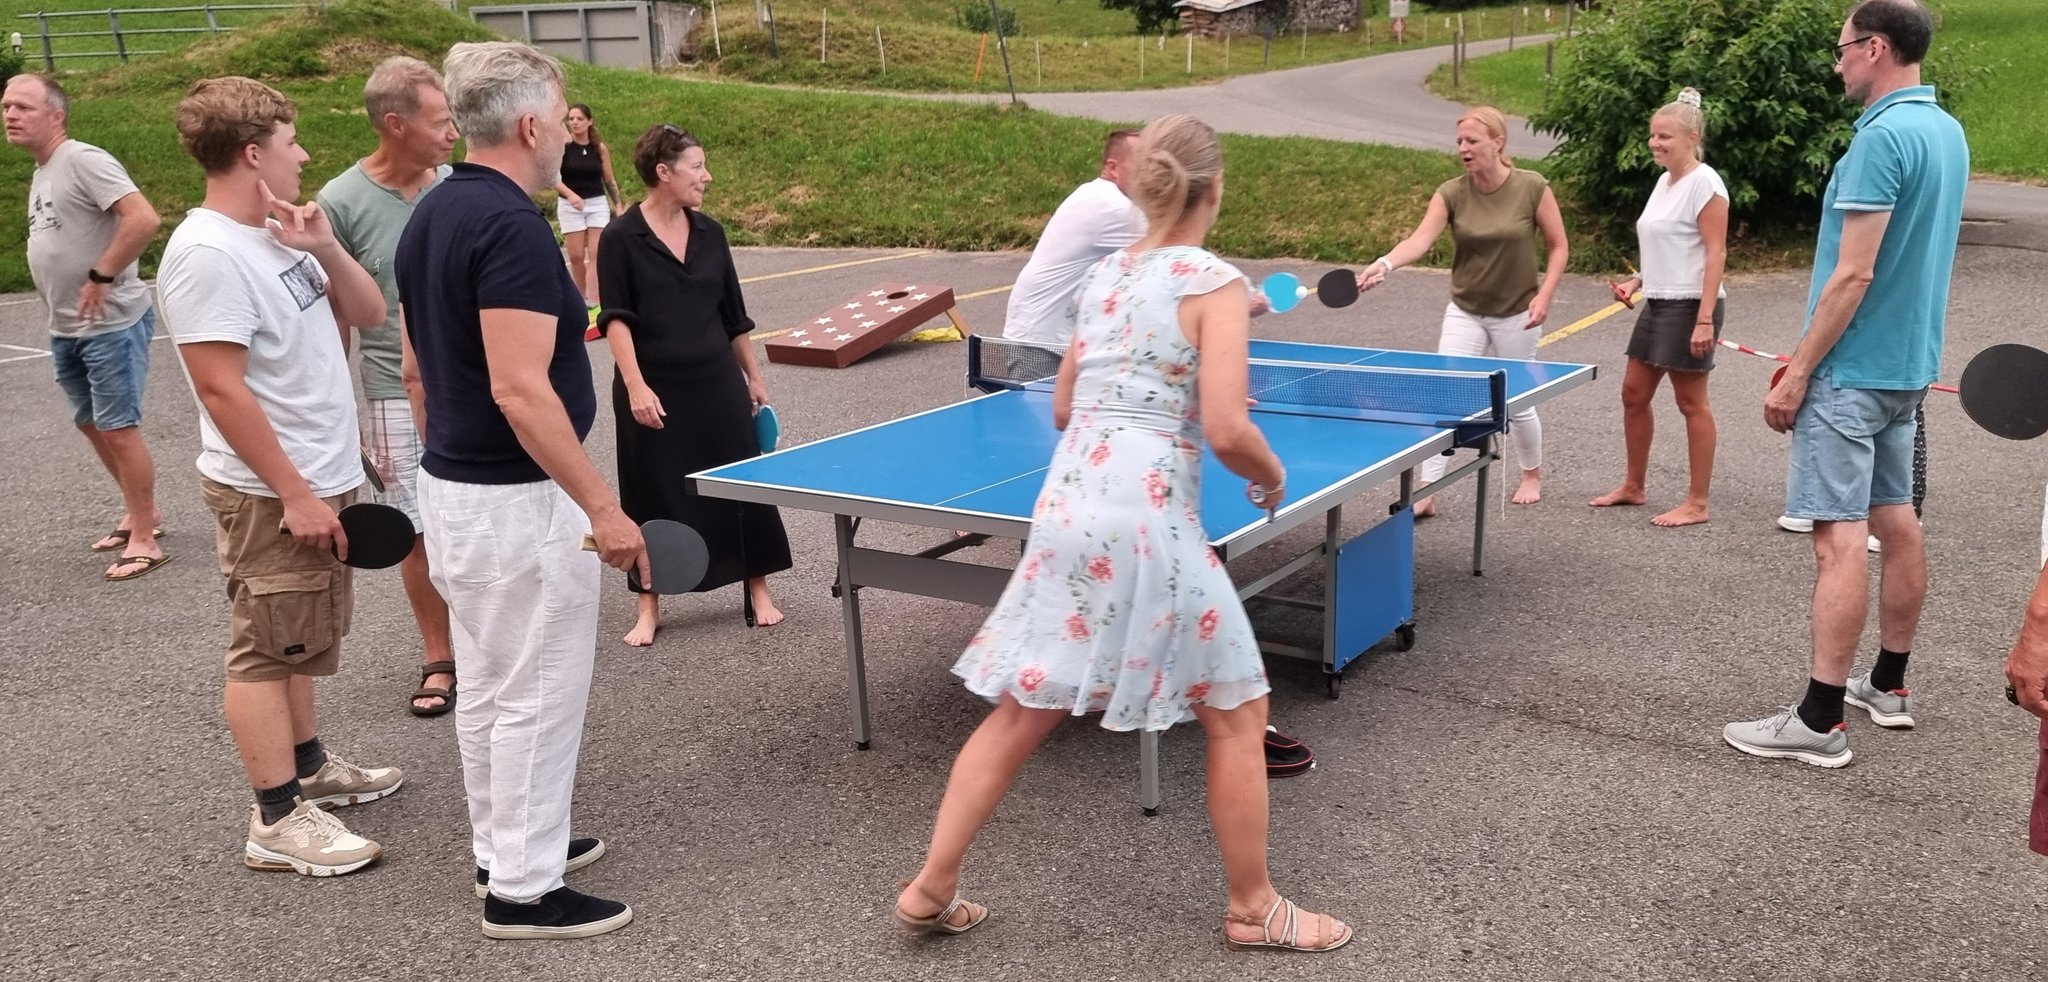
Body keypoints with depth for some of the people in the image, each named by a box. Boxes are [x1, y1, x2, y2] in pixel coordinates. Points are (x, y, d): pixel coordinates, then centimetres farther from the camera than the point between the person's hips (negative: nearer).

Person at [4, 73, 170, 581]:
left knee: (118, 427, -5)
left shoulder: (84, 161, -16)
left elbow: (144, 219, -28)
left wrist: (102, 277, -23)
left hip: (111, 324, -10)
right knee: (91, 424, 17)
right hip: (65, 329, 10)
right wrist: (62, 308, 12)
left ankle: (144, 539, 3)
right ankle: (140, 510, 33)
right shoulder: (41, 173, 14)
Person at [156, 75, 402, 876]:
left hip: (320, 478, 10)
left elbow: (366, 314, 12)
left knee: (301, 640, 20)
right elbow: (221, 390, -23)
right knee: (267, 649, -2)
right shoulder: (207, 253, -20)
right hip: (271, 494, -10)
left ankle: (307, 765, 34)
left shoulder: (276, 236, 9)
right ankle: (277, 821, 5)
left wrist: (324, 249, -6)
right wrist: (293, 493, -22)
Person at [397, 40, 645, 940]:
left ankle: (500, 846, 34)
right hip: (517, 501, -10)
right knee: (536, 696, 2)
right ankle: (524, 889, 12)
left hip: (451, 488, 10)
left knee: (485, 687, 20)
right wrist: (603, 507, -24)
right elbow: (519, 391, -27)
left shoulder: (428, 217, 8)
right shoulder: (511, 226, -21)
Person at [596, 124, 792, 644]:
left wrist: (754, 377, 14)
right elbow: (615, 318, -11)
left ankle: (759, 592, 19)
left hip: (717, 384, 4)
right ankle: (650, 606, 18)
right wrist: (635, 386, -20)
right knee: (653, 495, 5)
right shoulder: (622, 238, -7)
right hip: (655, 391, -4)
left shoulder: (710, 232, 6)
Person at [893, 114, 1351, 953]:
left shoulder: (1102, 277, 14)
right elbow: (1225, 431, -15)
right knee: (1238, 713, 11)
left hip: (1066, 506, 7)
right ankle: (1253, 909, 23)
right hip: (1146, 519, -6)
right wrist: (1271, 476, 5)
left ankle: (930, 890, 20)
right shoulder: (1215, 284, -6)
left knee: (1023, 709, 16)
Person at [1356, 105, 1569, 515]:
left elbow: (1559, 246, -3)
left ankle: (1532, 475, 37)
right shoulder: (1452, 193, -9)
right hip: (1464, 313, 2)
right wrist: (1385, 264, -42)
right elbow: (1420, 239, -24)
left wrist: (1544, 295, -15)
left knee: (1517, 403, 10)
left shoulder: (1532, 188, -12)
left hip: (1516, 315, -2)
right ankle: (1427, 493, -2)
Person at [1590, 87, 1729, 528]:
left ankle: (1697, 503, 6)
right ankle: (1634, 486, 27)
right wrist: (1638, 282, 11)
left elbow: (1715, 252, -18)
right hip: (1657, 304, 9)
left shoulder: (1703, 183, -14)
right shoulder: (1665, 181, 13)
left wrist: (1705, 318, -24)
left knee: (1691, 403, -2)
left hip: (1690, 307, -9)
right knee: (1633, 393, 13)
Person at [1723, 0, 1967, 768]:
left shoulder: (1883, 136, -18)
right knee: (1896, 523, 15)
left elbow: (1853, 275, -22)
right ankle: (1887, 686, 27)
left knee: (1840, 539, -9)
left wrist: (1797, 373, -17)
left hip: (1852, 370, -10)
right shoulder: (1947, 131, 11)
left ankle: (1820, 721, -6)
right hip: (1907, 363, 10)